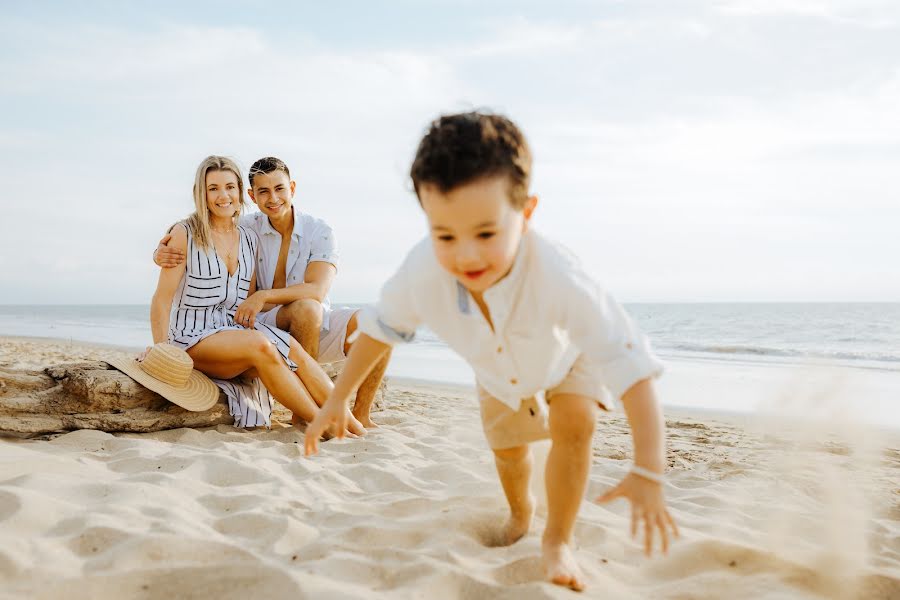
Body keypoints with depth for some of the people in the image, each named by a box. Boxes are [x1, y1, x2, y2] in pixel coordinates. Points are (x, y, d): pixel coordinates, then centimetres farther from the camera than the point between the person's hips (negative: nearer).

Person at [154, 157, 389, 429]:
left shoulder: (319, 231, -5)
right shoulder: (246, 229, -2)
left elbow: (317, 290, -19)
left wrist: (264, 296, -29)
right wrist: (162, 254, -20)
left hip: (319, 326, 2)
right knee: (305, 308, -35)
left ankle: (360, 415, -9)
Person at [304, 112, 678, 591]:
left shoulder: (557, 278, -51)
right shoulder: (423, 272, -41)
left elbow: (630, 362, -48)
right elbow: (381, 327, -19)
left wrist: (647, 472, -54)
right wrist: (337, 399, -11)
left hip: (569, 358, -3)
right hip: (499, 373, 3)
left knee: (573, 425, -27)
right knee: (506, 446, 18)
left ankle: (558, 541, -3)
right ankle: (520, 510, 53)